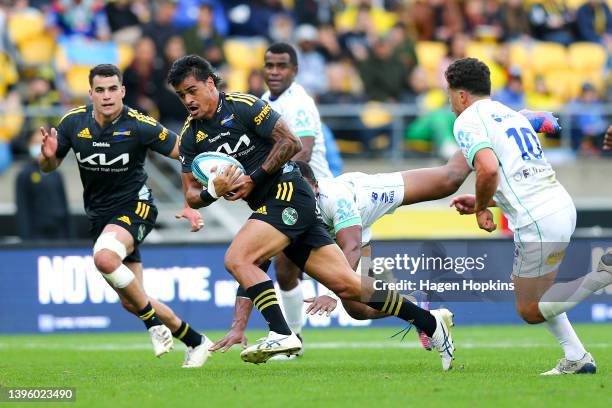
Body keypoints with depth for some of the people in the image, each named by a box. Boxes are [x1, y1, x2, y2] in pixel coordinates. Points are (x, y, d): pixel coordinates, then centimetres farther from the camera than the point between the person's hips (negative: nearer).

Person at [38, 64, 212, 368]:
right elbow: (48, 167, 7)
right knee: (130, 302, 6)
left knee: (104, 257, -36)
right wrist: (48, 155, -17)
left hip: (135, 207, -6)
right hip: (99, 214, 6)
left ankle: (153, 322, -16)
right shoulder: (73, 122, -5)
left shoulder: (140, 126, -17)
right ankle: (195, 341, 25)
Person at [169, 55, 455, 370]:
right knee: (347, 286, 2)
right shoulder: (190, 137, 10)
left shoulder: (244, 107, -8)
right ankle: (431, 322, 8)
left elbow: (291, 143, -11)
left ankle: (282, 334, -26)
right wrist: (214, 191, -12)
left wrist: (253, 179, -14)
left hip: (288, 193, -7)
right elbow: (191, 195, 10)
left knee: (237, 259, -23)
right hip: (268, 206, 7)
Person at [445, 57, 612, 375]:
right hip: (563, 204, 9)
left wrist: (481, 208, -4)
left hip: (538, 223, -9)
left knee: (530, 311, 6)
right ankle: (576, 359, 19)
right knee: (530, 290, 28)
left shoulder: (467, 122, -4)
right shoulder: (512, 115, 22)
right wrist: (481, 201, 27)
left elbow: (489, 169, -22)